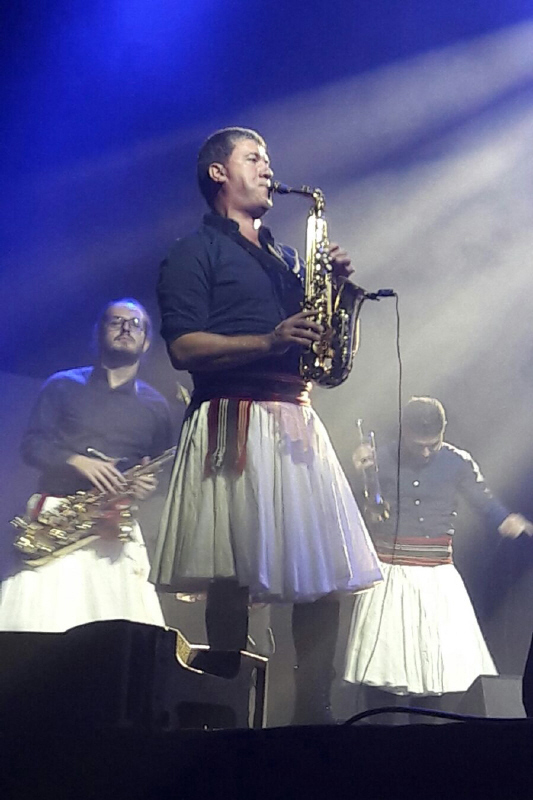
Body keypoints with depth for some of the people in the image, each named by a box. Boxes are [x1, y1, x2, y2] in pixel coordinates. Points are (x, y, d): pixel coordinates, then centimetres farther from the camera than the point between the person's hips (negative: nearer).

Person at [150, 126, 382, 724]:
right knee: (234, 577, -10)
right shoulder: (196, 252, 5)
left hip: (296, 421, 7)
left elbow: (313, 333, 25)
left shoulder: (283, 257, 26)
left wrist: (333, 285, 8)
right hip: (234, 421, -7)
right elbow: (184, 348, -8)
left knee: (330, 573, -1)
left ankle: (313, 710, 4)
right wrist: (269, 342, -19)